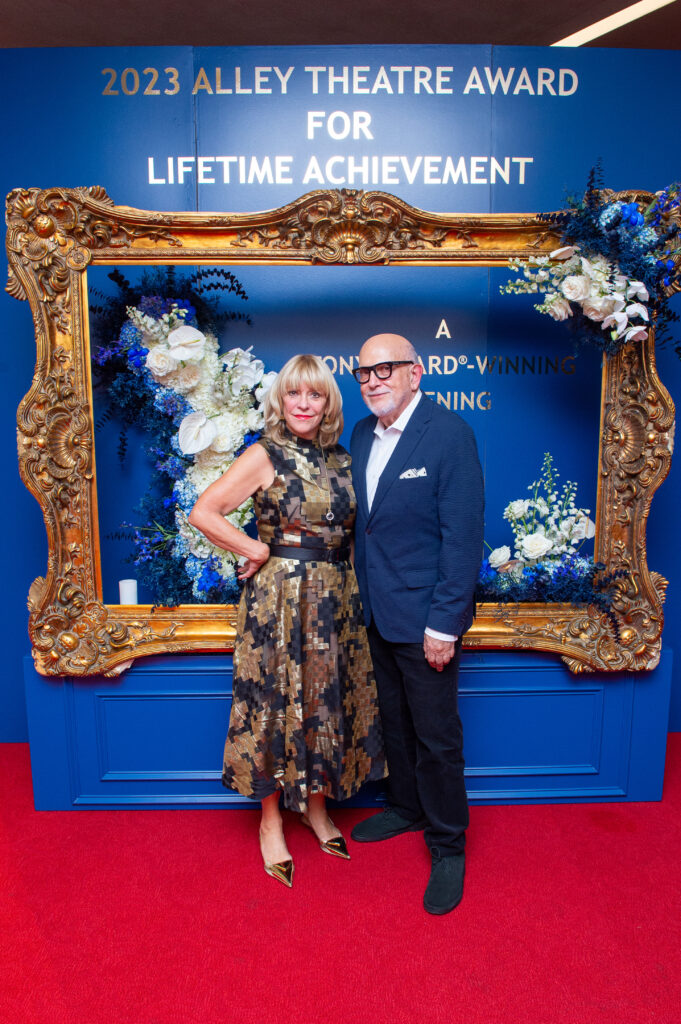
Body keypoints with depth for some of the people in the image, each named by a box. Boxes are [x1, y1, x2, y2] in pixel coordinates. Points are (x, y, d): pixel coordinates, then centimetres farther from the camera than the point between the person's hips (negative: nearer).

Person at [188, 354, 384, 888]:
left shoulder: (342, 461, 8)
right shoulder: (265, 457, -7)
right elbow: (203, 513, -12)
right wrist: (257, 550, -11)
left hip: (338, 599, 5)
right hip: (281, 598, -5)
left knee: (329, 703, 13)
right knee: (278, 705, 6)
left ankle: (317, 806, 35)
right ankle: (271, 821, 25)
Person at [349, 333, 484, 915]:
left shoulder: (450, 434, -16)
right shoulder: (363, 434, 7)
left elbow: (463, 536, -18)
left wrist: (444, 624, -18)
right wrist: (362, 596, 10)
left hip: (425, 619, -7)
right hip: (377, 615, 7)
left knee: (436, 737, 6)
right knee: (395, 723, 22)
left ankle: (447, 846, 27)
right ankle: (406, 808, 45)